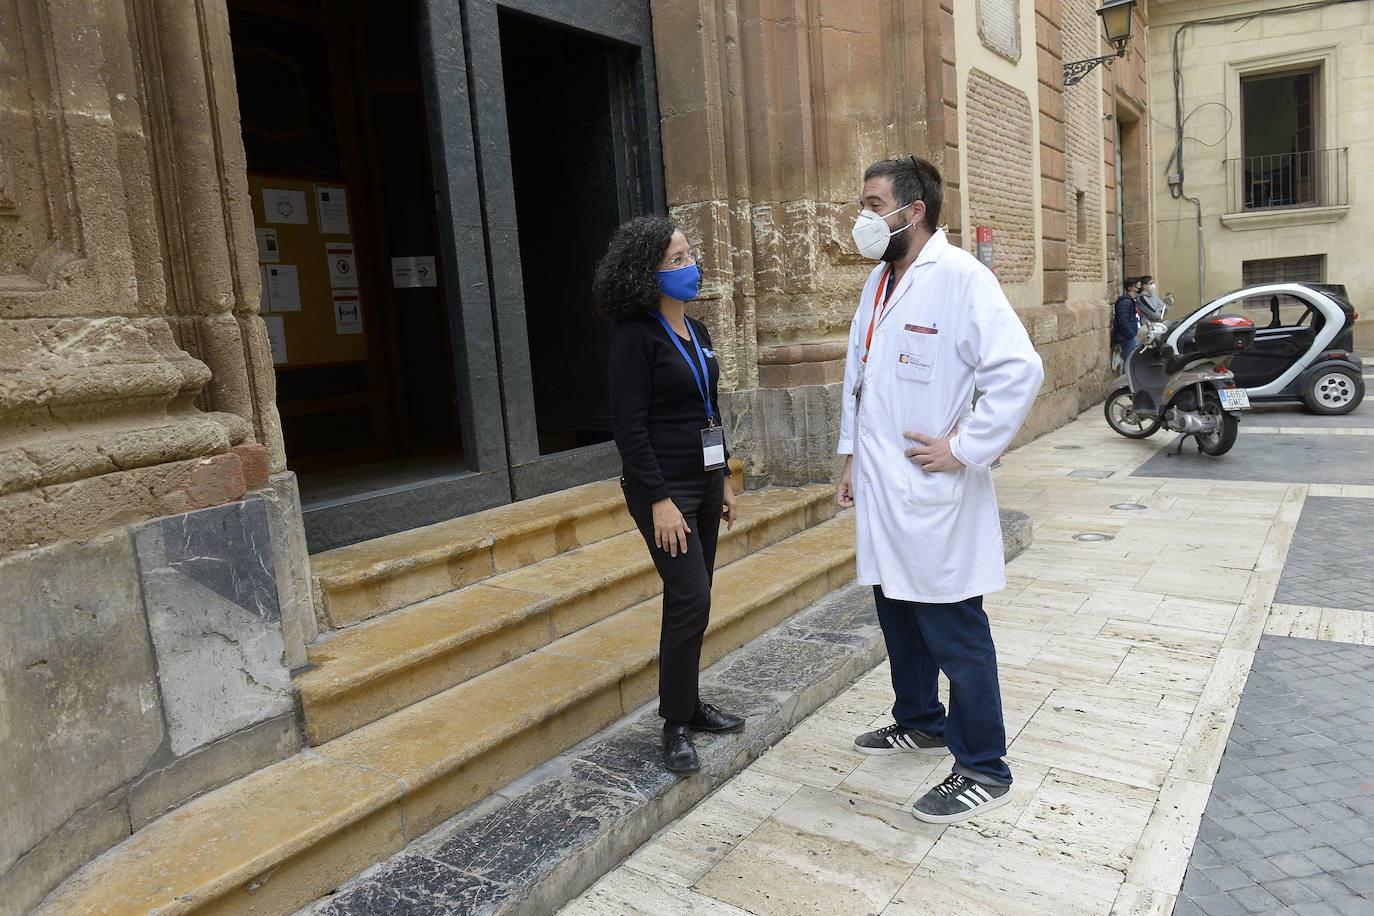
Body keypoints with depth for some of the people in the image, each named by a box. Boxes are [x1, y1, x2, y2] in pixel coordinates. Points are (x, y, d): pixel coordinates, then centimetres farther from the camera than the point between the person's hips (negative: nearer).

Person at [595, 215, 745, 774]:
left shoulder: (696, 331, 12)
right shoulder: (635, 337, -13)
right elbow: (630, 428, -17)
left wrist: (724, 479, 18)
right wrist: (660, 500, -20)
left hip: (704, 481, 8)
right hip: (665, 486, -8)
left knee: (693, 600, 12)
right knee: (690, 598, -9)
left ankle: (689, 706, 26)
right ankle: (676, 726, 6)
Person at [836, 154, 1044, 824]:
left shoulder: (960, 278, -14)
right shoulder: (878, 284, 13)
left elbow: (1019, 370, -23)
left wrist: (962, 448, -20)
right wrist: (851, 458, 17)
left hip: (933, 498, -9)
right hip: (882, 493, 9)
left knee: (956, 636, 2)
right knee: (900, 621, 21)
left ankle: (983, 771, 17)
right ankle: (921, 722, 42)